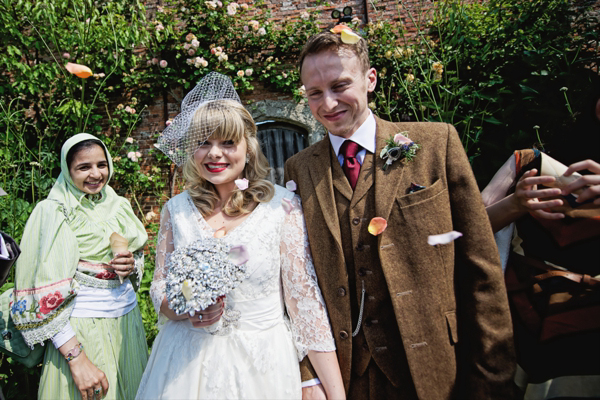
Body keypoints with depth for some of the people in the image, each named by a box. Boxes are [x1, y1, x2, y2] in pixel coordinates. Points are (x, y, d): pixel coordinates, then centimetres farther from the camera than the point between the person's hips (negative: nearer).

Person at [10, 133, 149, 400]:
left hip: (127, 316, 5)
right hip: (80, 328, -5)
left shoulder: (118, 205, 5)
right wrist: (77, 358, -20)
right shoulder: (53, 212, -10)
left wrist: (131, 265, -8)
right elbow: (45, 297, -15)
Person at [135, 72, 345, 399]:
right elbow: (160, 293, 5)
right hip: (186, 363, 2)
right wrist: (189, 308, -18)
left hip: (261, 363, -2)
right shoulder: (176, 210, -1)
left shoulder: (283, 206, -11)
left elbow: (305, 299, -10)